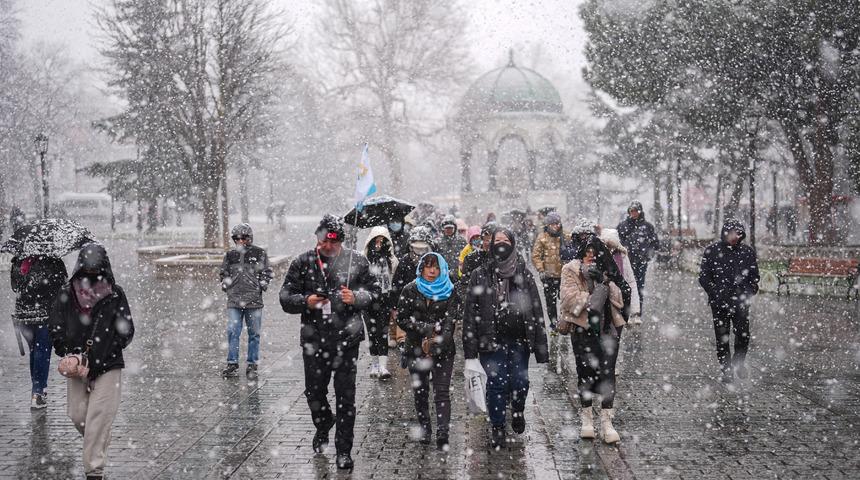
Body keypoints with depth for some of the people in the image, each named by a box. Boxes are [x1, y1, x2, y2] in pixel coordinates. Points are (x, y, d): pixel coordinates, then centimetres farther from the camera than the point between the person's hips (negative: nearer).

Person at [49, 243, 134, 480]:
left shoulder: (115, 294, -3)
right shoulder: (66, 294, 2)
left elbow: (126, 331, -3)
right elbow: (56, 330, 4)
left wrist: (95, 357, -7)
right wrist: (72, 356, -6)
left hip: (108, 366, -3)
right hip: (76, 366, 3)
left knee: (99, 417, -6)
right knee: (77, 415, 7)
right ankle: (98, 444, 37)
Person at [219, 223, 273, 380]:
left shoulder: (259, 254, 3)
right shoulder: (230, 254, 10)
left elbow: (267, 273, 9)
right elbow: (223, 272, 22)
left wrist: (262, 285, -3)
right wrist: (225, 284, 8)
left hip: (254, 301, -1)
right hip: (234, 300, 2)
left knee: (254, 334, 5)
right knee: (232, 332, -2)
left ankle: (252, 365, 14)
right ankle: (232, 364, 7)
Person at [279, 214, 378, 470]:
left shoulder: (357, 262, 0)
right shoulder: (303, 263, 0)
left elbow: (373, 290, 9)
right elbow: (286, 298, 3)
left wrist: (356, 298, -12)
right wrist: (305, 301, -17)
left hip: (346, 340, -1)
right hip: (314, 340, 1)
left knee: (346, 396, 2)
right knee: (314, 392, 12)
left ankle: (344, 450, 14)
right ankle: (323, 427, 44)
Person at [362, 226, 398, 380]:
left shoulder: (391, 260, 4)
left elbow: (395, 282, 6)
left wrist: (394, 304, 2)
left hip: (385, 302, 0)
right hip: (369, 302, 0)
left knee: (382, 333, -8)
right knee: (373, 333, 7)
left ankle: (383, 367, -12)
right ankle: (374, 364, 18)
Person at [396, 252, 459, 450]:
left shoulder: (449, 292, 2)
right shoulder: (410, 290, 4)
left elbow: (450, 322, -6)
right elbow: (401, 319, 0)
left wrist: (437, 343, -18)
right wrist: (425, 328, -13)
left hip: (443, 350, -2)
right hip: (416, 349, 2)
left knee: (442, 392, -9)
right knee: (420, 391, 8)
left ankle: (442, 434, -14)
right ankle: (425, 429, 22)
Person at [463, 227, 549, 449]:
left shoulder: (524, 275, 5)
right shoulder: (480, 276, 1)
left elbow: (536, 311, 3)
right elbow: (470, 313, -1)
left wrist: (541, 348, -3)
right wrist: (470, 351, -7)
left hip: (519, 341, 1)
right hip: (491, 341, -1)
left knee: (520, 382, 0)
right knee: (496, 383, -3)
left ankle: (518, 410, 34)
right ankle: (497, 427, 15)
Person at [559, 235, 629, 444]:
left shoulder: (608, 272, 12)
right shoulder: (571, 270, 1)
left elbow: (621, 298, 4)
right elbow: (569, 298, -11)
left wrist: (606, 282, -10)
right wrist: (591, 298, -16)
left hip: (608, 327, 2)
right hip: (582, 328, -2)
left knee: (607, 371, -2)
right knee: (585, 371, 3)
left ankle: (606, 420, 3)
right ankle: (586, 417, 19)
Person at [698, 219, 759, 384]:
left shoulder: (748, 251, 5)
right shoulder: (712, 251, -1)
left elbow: (754, 276, 13)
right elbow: (703, 276, 1)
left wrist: (749, 292, -4)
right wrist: (715, 293, -12)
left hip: (741, 302, 1)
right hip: (720, 303, -1)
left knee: (743, 336, -5)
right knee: (722, 338, 2)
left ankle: (739, 362, 23)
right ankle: (726, 370, 15)